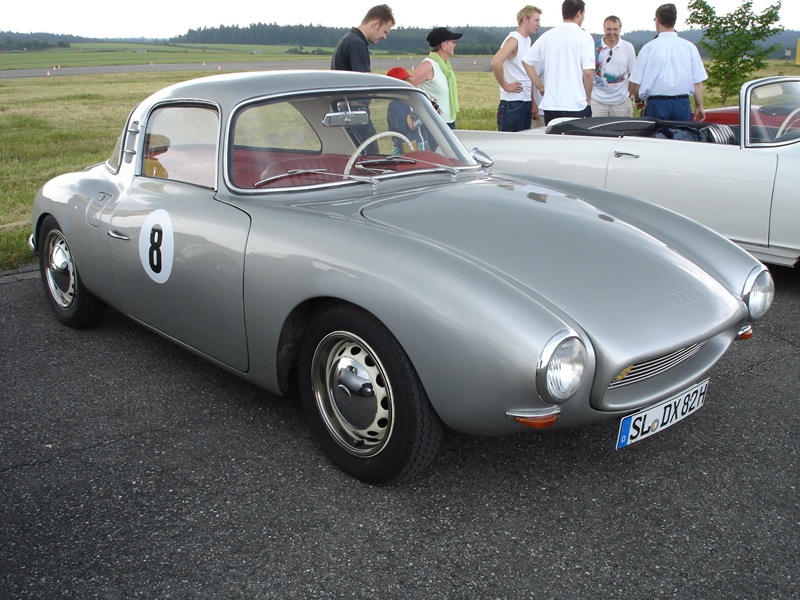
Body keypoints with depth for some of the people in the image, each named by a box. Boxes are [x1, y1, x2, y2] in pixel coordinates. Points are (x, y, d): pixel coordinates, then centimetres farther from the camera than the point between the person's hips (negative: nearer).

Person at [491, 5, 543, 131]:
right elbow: (496, 62, -28)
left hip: (526, 102, 9)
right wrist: (505, 86, -17)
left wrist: (533, 103, 19)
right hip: (513, 103, -9)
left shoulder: (527, 41, 16)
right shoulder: (514, 40, -11)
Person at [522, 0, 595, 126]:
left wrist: (541, 88, 13)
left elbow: (526, 61, 10)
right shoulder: (584, 36, -5)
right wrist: (588, 99, 1)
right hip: (576, 106, -4)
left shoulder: (547, 36, 8)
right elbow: (588, 72, -12)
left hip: (549, 104, 5)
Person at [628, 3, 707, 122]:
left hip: (657, 104, -2)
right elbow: (697, 82, 1)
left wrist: (638, 99, 17)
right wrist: (699, 106, 12)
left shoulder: (649, 47, -4)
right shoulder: (689, 47, 2)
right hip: (683, 103, 2)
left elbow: (635, 83, -2)